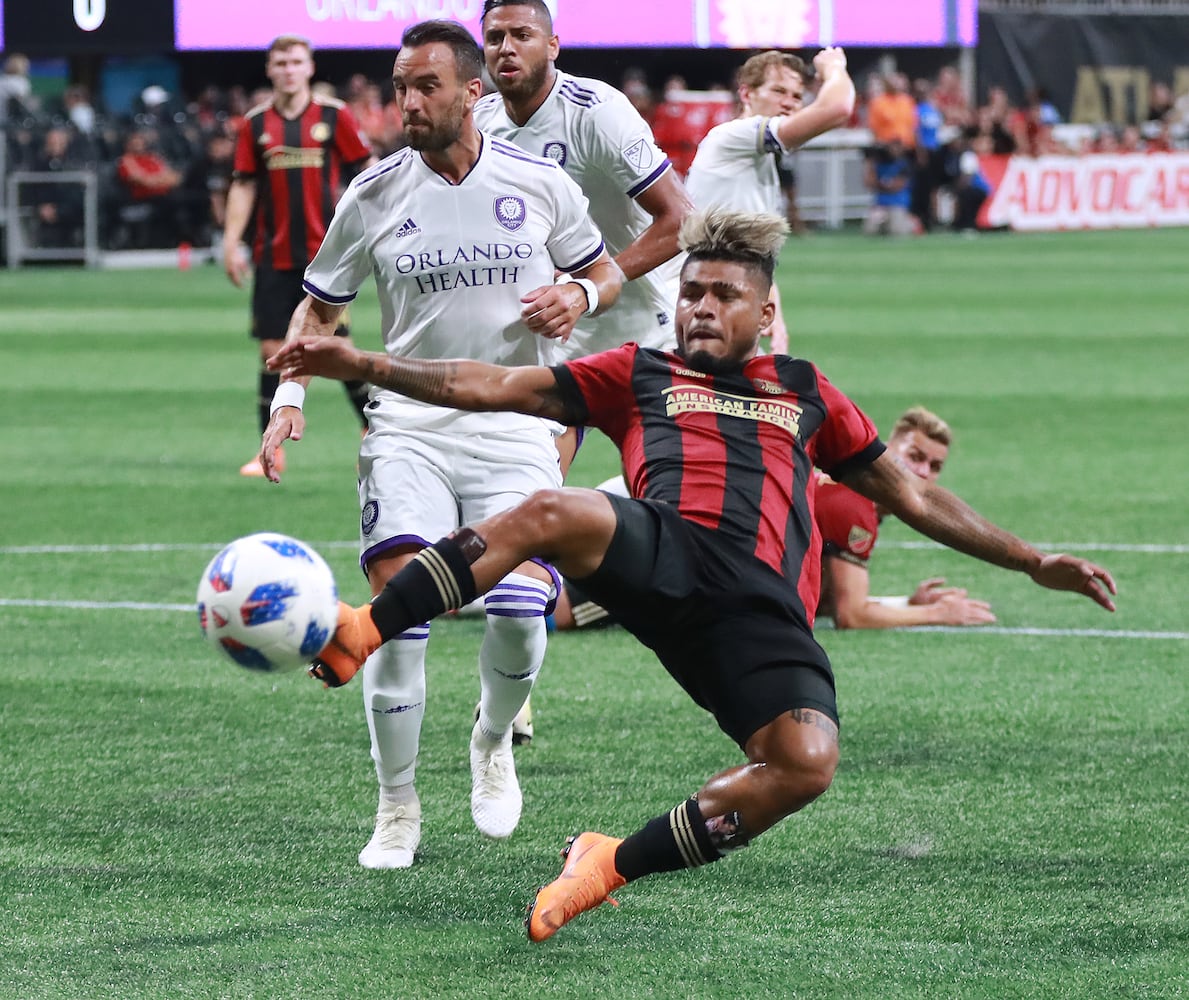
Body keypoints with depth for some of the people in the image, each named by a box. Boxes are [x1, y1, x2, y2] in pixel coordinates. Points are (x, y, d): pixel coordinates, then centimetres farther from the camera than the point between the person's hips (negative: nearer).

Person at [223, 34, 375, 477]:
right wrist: (231, 243, 2)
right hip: (274, 257, 2)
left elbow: (366, 170, 4)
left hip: (325, 253, -2)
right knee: (272, 350, 0)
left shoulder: (333, 116, 0)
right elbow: (243, 186, 9)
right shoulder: (255, 124, 5)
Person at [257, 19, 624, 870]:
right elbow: (319, 307, 12)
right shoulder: (374, 195, 1)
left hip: (516, 425, 0)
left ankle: (494, 741, 19)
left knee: (520, 609, -15)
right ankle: (398, 812, -1)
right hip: (409, 426, 0)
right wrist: (289, 399, -3)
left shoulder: (540, 184, 1)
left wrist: (578, 296, -7)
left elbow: (604, 272, 16)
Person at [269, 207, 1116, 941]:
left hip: (763, 608, 1)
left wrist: (1034, 562, 31)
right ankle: (356, 637, -36)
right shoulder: (642, 374, 27)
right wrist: (363, 366, 11)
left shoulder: (806, 393, 32)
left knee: (807, 763, -28)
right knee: (550, 513, -35)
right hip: (665, 556, -1)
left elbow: (911, 496, 36)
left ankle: (613, 866, -11)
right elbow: (494, 387, 21)